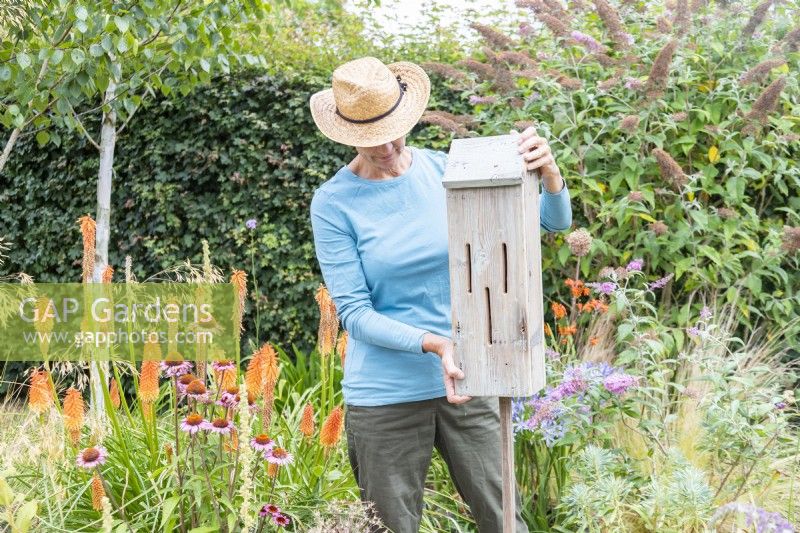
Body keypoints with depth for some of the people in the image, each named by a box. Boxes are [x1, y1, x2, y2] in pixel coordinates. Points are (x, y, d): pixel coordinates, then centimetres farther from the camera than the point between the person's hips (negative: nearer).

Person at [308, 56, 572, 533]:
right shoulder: (334, 203, -9)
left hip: (463, 382, 2)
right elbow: (354, 313, -11)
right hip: (385, 398, -2)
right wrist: (434, 344, -25)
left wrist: (549, 172, -23)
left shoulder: (446, 170, -2)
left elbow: (554, 223, -2)